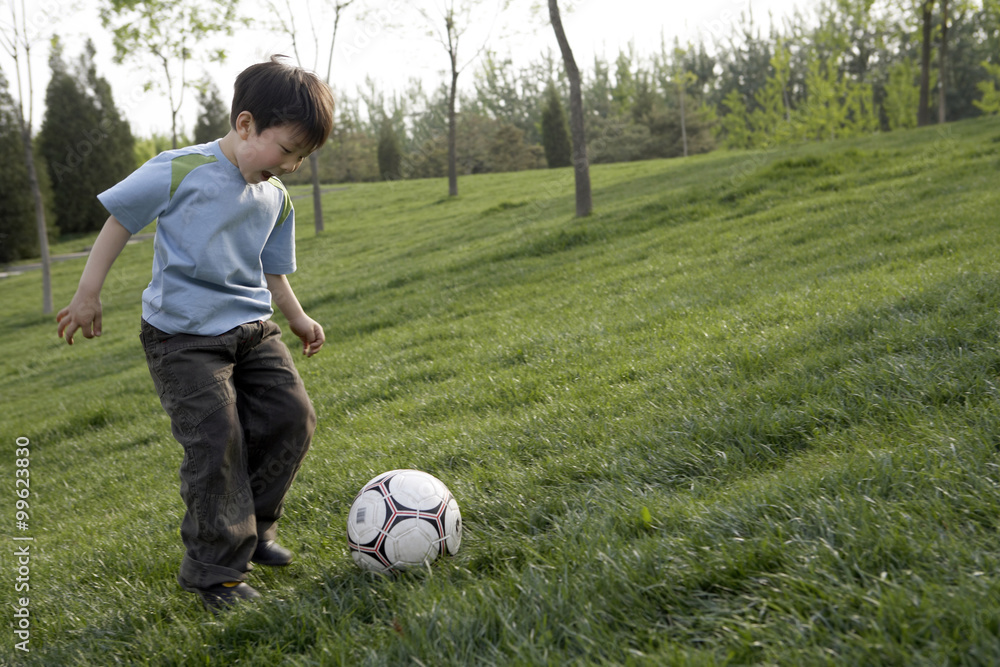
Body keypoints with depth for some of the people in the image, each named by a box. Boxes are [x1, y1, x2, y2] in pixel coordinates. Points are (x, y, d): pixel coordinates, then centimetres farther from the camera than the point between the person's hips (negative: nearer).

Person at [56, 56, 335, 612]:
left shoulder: (276, 199, 7)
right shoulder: (180, 172, -12)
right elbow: (120, 221, -4)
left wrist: (298, 318, 20)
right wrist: (89, 294, -4)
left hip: (252, 329, 7)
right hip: (184, 335, -6)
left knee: (291, 416, -1)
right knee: (217, 438, -14)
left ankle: (251, 528, 19)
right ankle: (217, 570, 0)